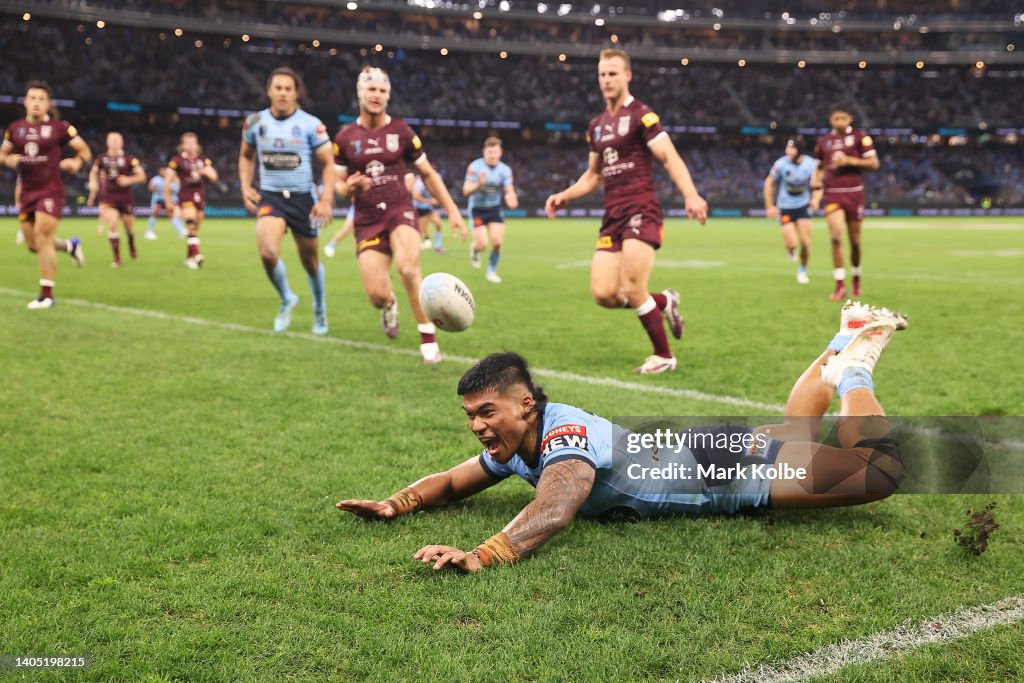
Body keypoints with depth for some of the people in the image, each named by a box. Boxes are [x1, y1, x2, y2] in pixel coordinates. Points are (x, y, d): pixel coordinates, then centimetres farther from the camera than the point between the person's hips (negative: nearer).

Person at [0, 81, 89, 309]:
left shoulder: (60, 127, -3)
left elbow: (85, 151, 3)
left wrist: (77, 162, -18)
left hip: (50, 190, -5)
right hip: (26, 191, 5)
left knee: (42, 237, -15)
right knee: (33, 245, 10)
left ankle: (46, 295, -7)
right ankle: (71, 245, 40)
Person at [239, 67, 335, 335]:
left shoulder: (311, 124, -6)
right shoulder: (255, 122, 3)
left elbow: (328, 162, -2)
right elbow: (246, 156, 19)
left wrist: (327, 199, -12)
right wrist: (246, 187, 5)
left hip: (303, 197, -1)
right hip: (270, 196, 1)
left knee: (310, 261, 9)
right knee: (268, 253, -22)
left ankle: (320, 310, 36)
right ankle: (286, 300, 7)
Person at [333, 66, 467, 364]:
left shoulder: (401, 131, 4)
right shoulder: (345, 138, 5)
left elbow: (428, 174, 10)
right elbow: (338, 185, 11)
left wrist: (452, 210, 4)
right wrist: (349, 188, -14)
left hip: (400, 212, -1)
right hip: (367, 220, 1)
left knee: (408, 268, -32)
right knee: (377, 295, -12)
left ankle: (428, 336, -15)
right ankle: (390, 305, 30)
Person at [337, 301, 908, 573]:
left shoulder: (566, 434, -37)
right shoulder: (510, 447, -10)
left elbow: (553, 511, -55)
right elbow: (452, 482, 3)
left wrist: (479, 557, -69)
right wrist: (396, 504, -17)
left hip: (728, 465, -8)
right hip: (692, 451, 8)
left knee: (881, 470, -13)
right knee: (794, 431, 34)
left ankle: (854, 369, 11)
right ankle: (846, 342, 50)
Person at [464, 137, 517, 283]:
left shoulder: (505, 170, -8)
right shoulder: (475, 167, -16)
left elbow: (509, 191, -9)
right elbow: (466, 191, -20)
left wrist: (510, 198, -34)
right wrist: (479, 184, -40)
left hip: (494, 209, 3)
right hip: (477, 209, -3)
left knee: (497, 242, -10)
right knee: (482, 244, -13)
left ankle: (491, 271, 15)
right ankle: (474, 249, 27)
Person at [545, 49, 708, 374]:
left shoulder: (641, 115, -4)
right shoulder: (597, 125, 18)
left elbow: (670, 157, -14)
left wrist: (690, 195, -29)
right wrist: (565, 196, 14)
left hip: (641, 211, -7)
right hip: (613, 215, 7)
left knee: (632, 290, -15)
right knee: (603, 294, -4)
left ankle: (664, 356, 6)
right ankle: (664, 302, 22)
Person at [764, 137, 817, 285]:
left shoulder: (811, 164, -12)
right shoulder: (781, 164, -17)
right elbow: (769, 184, -3)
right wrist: (769, 206, -4)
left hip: (803, 206, 2)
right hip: (785, 208, -2)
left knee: (805, 243, -2)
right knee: (791, 244, -12)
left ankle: (803, 270, 24)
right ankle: (791, 250, 28)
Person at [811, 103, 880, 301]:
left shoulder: (860, 137, 0)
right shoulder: (824, 141, 10)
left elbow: (874, 163, -3)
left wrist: (849, 160, -14)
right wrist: (817, 192, 8)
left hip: (854, 193, -1)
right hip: (832, 194, 1)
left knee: (855, 240, 6)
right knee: (836, 236, -16)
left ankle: (856, 280, 30)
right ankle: (840, 286, -13)